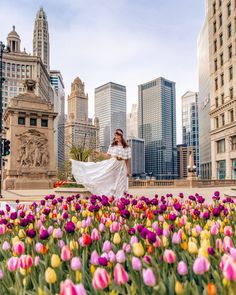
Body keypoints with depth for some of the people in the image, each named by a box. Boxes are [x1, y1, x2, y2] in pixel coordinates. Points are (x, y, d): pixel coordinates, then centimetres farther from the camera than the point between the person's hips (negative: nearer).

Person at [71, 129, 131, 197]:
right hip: (112, 165, 2)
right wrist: (100, 153, -2)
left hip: (121, 167, -1)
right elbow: (108, 156, 9)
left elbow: (128, 159, 1)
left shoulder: (126, 148, 1)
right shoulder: (112, 146, 8)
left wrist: (128, 170, -2)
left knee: (120, 186, 2)